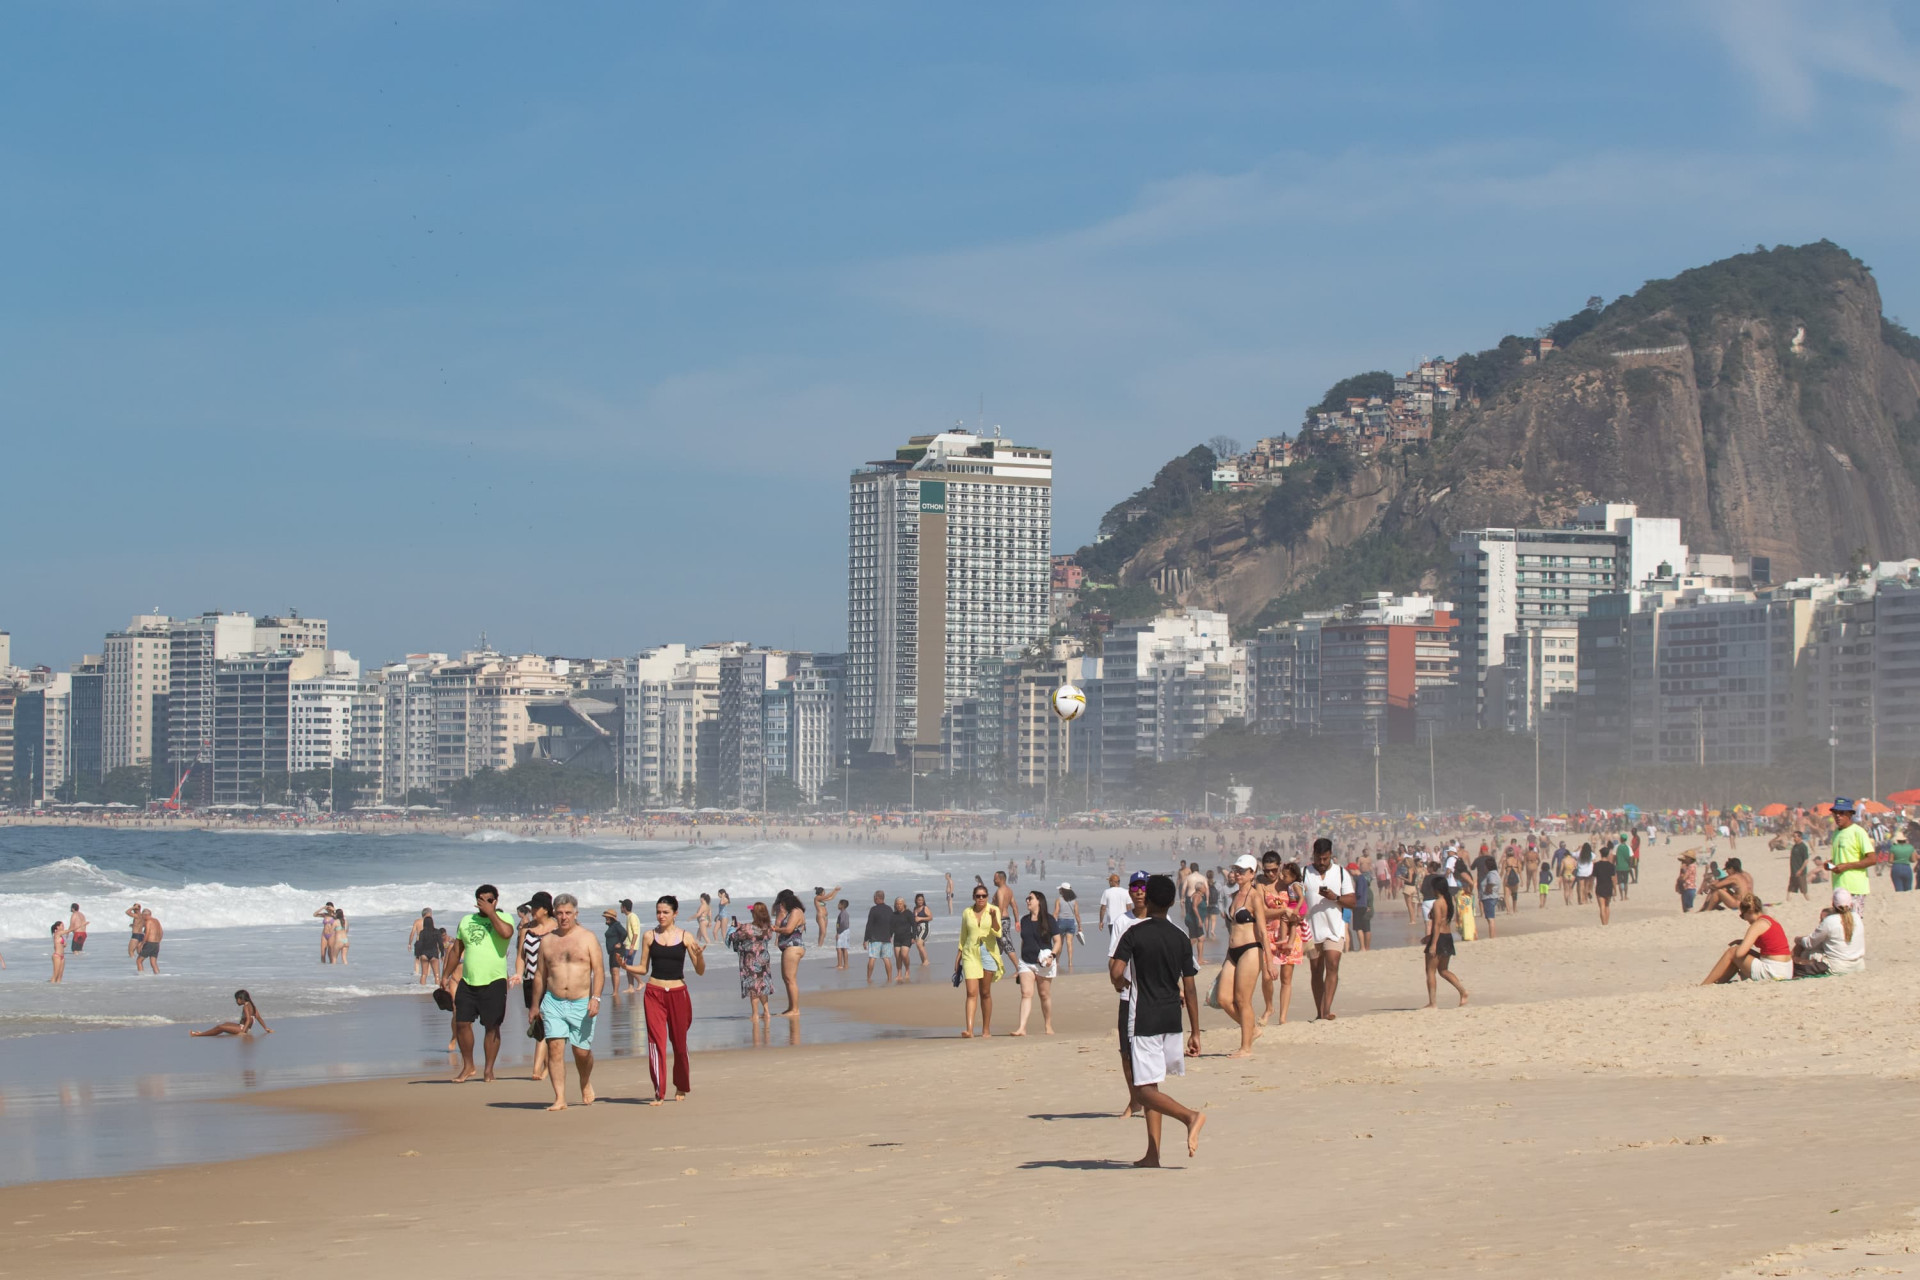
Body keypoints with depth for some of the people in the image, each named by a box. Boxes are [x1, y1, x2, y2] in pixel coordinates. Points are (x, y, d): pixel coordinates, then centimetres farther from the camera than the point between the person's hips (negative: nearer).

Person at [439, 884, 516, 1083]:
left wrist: (491, 913, -17)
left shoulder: (502, 917, 0)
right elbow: (456, 950, 20)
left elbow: (506, 933, -24)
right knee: (462, 1023, 1)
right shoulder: (466, 920, 14)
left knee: (492, 1027, 0)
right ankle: (468, 1067, 15)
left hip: (494, 982, -4)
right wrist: (445, 975, 17)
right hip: (467, 982, 4)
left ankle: (489, 1070, 9)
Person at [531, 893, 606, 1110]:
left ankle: (586, 1084, 34)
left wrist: (595, 998, -17)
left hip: (581, 1003, -1)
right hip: (553, 1002, 1)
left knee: (582, 1051, 3)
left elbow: (599, 970, -4)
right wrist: (535, 1005, 16)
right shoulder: (547, 940, 9)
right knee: (554, 1047, -12)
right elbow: (539, 975, 16)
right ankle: (560, 1098, -11)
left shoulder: (588, 938, 2)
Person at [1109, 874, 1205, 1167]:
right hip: (1172, 1019, 5)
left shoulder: (1134, 934, -7)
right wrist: (1195, 1032, 8)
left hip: (1144, 1020, -5)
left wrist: (1122, 984, 5)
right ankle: (1152, 1155, 13)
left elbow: (1116, 972, -19)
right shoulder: (1180, 937, 4)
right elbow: (1190, 989, 4)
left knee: (1143, 1090, -5)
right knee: (1149, 1086, 16)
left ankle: (1189, 1115, -29)